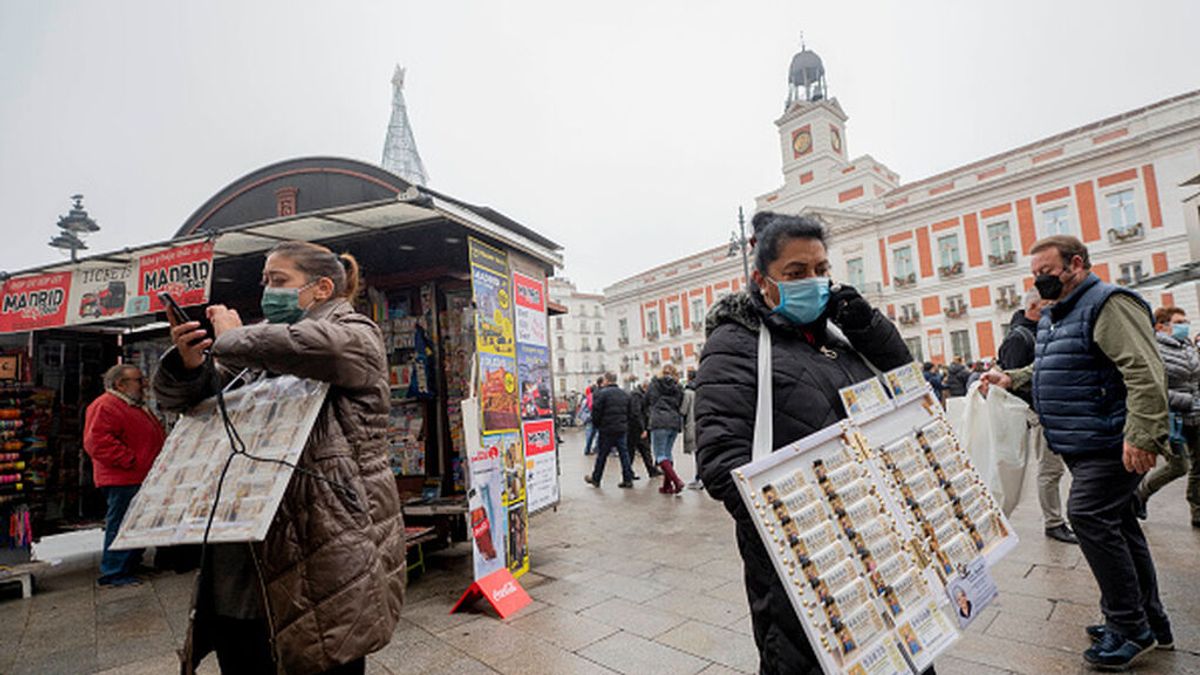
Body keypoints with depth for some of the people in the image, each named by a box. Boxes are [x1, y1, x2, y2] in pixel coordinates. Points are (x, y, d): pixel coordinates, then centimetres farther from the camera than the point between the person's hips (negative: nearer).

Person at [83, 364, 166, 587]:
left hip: (142, 480, 10)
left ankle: (132, 567, 27)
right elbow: (97, 442, -23)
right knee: (121, 525, -5)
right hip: (122, 481, -10)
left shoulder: (136, 407, 21)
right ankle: (113, 573, 3)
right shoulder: (105, 406, -12)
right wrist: (131, 460, -22)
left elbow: (154, 438, 31)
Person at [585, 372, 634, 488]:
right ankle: (628, 479, 8)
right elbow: (629, 412, 13)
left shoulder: (601, 393, -11)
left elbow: (596, 412, -11)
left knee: (602, 454, 5)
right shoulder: (624, 394, 11)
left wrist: (596, 425, 4)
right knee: (624, 453, 8)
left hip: (607, 430, -5)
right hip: (622, 428, 6)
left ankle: (595, 478, 18)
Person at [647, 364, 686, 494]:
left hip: (659, 422, -5)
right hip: (675, 422, 5)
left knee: (660, 455, -4)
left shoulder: (655, 383, 5)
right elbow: (680, 406, 12)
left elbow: (646, 402, 15)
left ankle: (676, 480, -19)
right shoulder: (678, 388, 12)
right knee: (667, 453, 14)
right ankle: (667, 486, 15)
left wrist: (651, 413, 31)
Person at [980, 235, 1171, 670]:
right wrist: (1011, 378, 13)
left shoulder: (1108, 304, -14)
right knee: (1116, 525, 15)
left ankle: (1131, 627, 2)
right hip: (1083, 445, 10)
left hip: (1110, 443, -10)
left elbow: (1144, 372, -24)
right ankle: (1150, 621, 28)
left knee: (1089, 517, -12)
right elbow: (1051, 370, 28)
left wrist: (1141, 436, -30)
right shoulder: (1054, 316, 15)